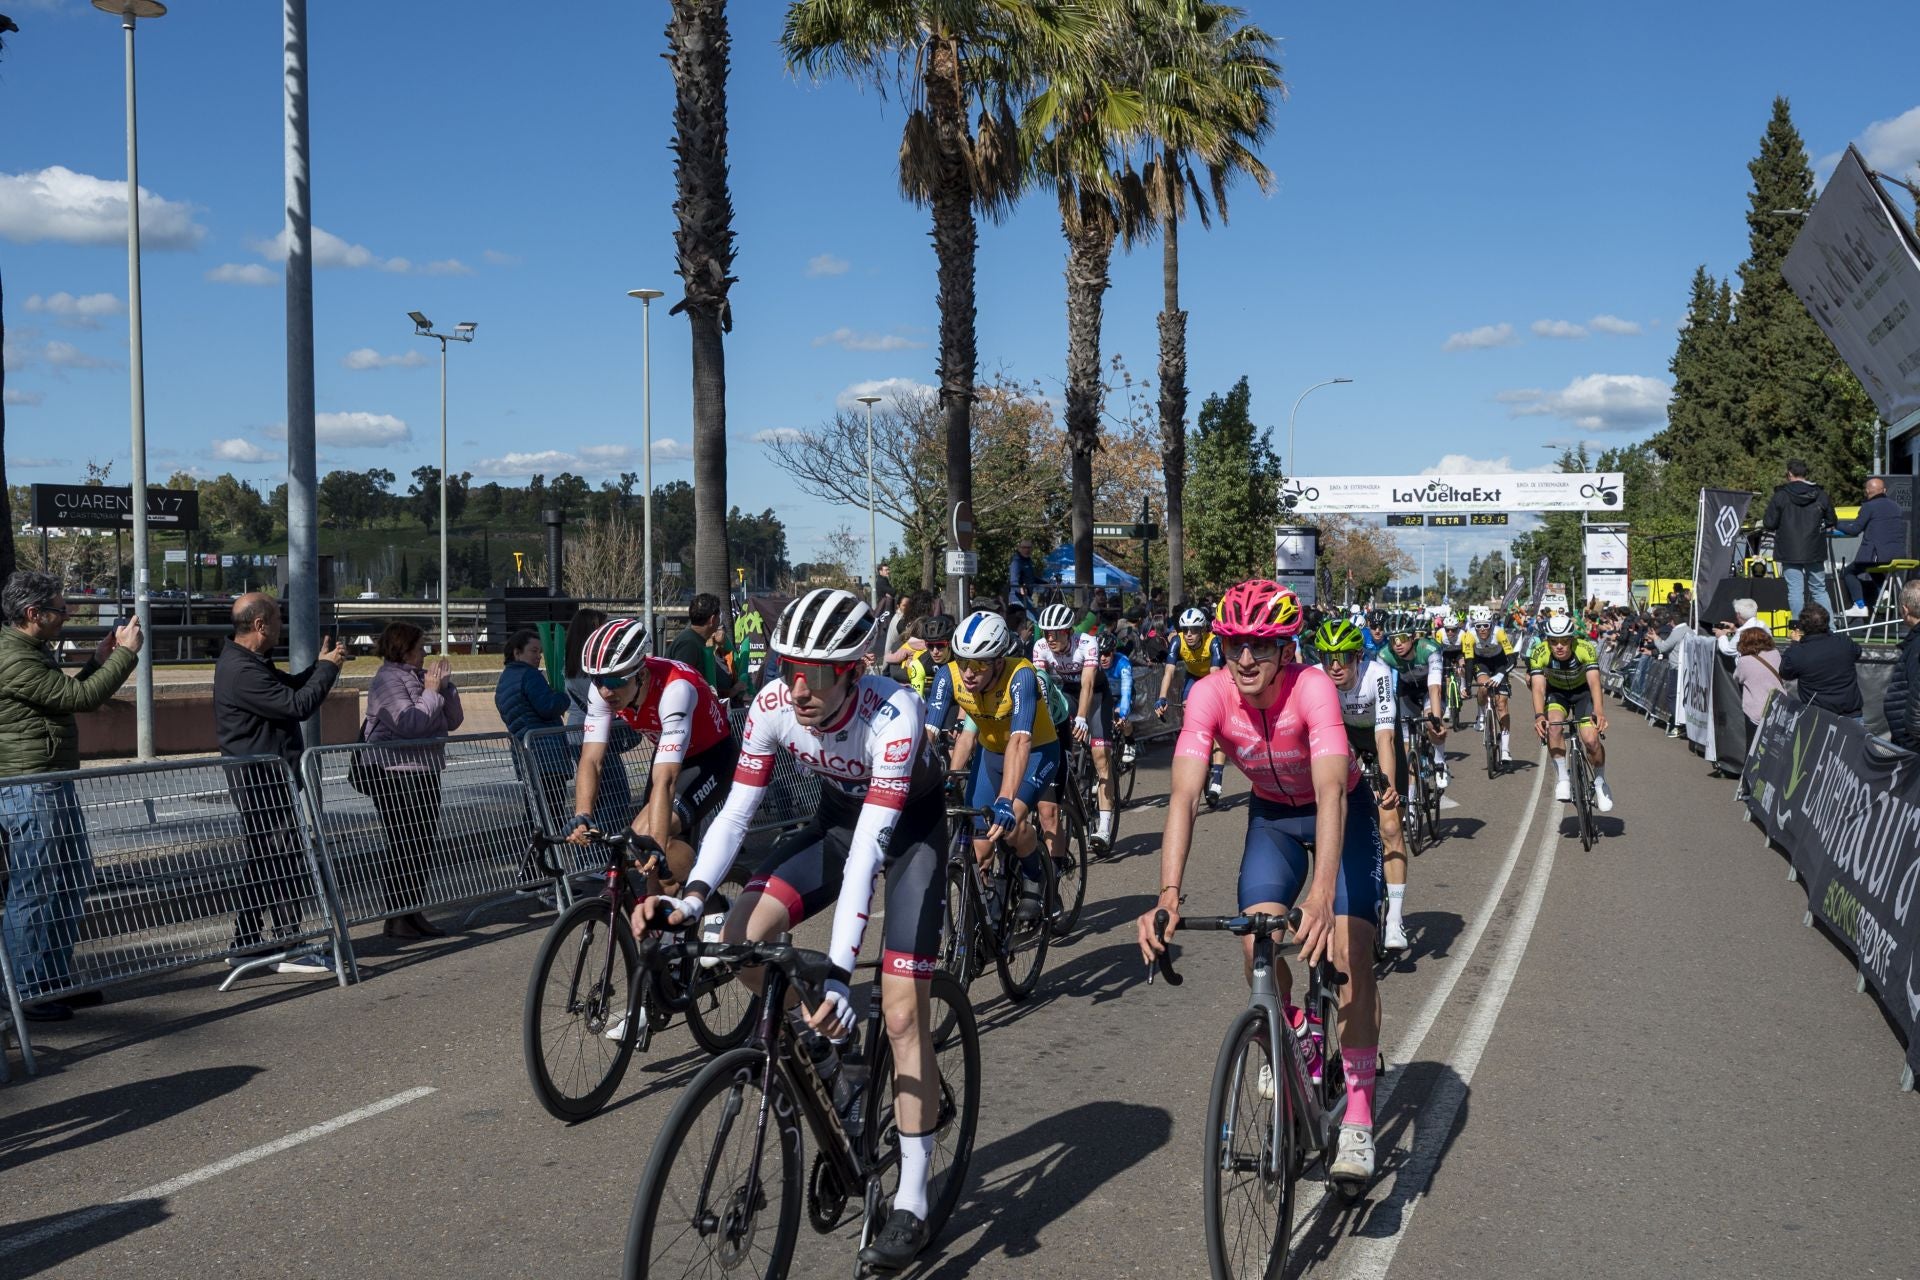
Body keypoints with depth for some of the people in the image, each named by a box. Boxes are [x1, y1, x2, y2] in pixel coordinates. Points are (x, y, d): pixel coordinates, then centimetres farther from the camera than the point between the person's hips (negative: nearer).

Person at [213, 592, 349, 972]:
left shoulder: (251, 662, 13)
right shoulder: (242, 671, -21)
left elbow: (290, 687, 22)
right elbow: (298, 705, -23)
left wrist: (321, 664, 7)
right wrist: (328, 668, -11)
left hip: (265, 778, 11)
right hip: (263, 780, -11)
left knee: (262, 861, 15)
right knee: (285, 862, -8)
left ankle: (245, 942, 22)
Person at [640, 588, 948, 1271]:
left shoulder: (893, 713, -37)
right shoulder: (772, 706, -23)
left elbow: (872, 841, -42)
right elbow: (736, 811, -19)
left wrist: (839, 972, -48)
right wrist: (690, 897, -37)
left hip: (911, 824, -5)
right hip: (838, 816, 5)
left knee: (903, 1013, -12)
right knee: (742, 938, -18)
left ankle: (911, 1204, 0)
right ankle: (836, 1043, 9)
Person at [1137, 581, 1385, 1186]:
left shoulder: (1312, 687, -35)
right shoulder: (1210, 694, -27)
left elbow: (1331, 793, -46)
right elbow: (1183, 796, -36)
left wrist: (1321, 895, -60)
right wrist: (1168, 895, -50)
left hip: (1342, 810, -2)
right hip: (1272, 814, 3)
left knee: (1350, 951, -16)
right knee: (1257, 942, -16)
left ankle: (1358, 1122, -6)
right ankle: (1292, 1032, 17)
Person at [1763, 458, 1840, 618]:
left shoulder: (1780, 495, -7)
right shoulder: (1820, 495, 2)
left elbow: (1769, 524, -7)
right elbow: (1831, 521, 10)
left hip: (1790, 552, -3)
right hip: (1814, 551, 3)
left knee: (1795, 590, -1)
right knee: (1819, 590, 13)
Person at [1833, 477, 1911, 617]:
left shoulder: (1869, 506, -7)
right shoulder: (1896, 506, 14)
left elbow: (1854, 529, -5)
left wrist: (1837, 526, 11)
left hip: (1879, 555, -7)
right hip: (1898, 555, 7)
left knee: (1848, 572, 10)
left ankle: (1860, 606, 1)